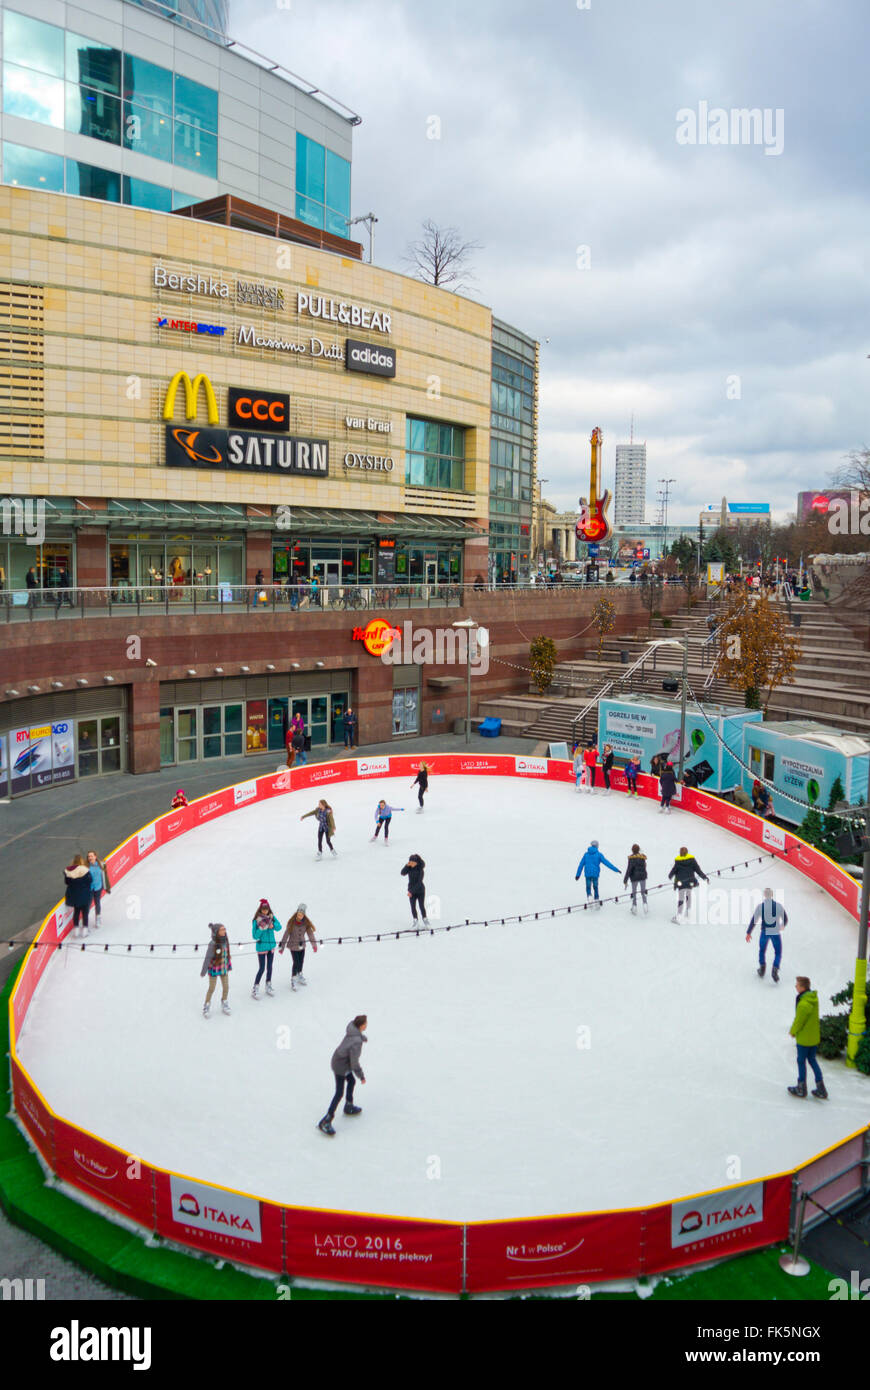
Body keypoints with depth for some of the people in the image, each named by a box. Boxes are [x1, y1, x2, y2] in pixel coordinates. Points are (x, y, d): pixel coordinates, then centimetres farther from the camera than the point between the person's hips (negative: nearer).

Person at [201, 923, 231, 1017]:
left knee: (226, 987, 12)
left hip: (224, 968, 5)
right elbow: (207, 958, -21)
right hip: (214, 969, -5)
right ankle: (207, 1006, 31)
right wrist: (203, 972, -13)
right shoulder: (212, 944, -27)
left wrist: (229, 966, 14)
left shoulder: (225, 940, -9)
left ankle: (224, 1004, 34)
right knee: (211, 989, 10)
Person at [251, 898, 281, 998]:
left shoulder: (272, 917, -2)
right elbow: (255, 936, -15)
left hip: (271, 945, 4)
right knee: (262, 968, -4)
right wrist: (261, 928, -29)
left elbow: (279, 927, -8)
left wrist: (273, 925, -26)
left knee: (269, 967, 16)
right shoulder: (256, 920, -14)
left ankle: (268, 986, 30)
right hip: (261, 946, -4)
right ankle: (255, 989, 7)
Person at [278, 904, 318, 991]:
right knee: (296, 962, -5)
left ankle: (299, 975, 41)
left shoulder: (306, 923, -9)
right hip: (293, 945, -4)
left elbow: (310, 933, -6)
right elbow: (286, 934, -14)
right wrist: (282, 946, -11)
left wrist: (314, 944, -11)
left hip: (302, 945, 4)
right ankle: (293, 979, 15)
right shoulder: (292, 922, -17)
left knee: (301, 961, 17)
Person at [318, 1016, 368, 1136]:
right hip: (341, 1067, -9)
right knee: (339, 1093, -3)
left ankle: (349, 1107, 45)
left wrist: (363, 1037, 36)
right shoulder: (356, 1042, -34)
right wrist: (362, 1076, -13)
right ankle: (325, 1122, 2)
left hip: (337, 1060, 9)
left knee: (351, 1081, 26)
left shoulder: (352, 1027, -10)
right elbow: (354, 1063, -26)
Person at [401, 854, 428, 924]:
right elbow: (402, 873, -16)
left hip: (420, 890, -4)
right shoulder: (409, 868, -2)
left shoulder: (420, 869, -17)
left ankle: (425, 920, 11)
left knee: (421, 906, -5)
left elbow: (419, 882, -20)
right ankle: (415, 921, 8)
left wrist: (411, 891, -22)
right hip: (412, 890, 4)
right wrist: (407, 865, -27)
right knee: (413, 907, 0)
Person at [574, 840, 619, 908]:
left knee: (588, 886, 8)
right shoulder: (599, 854, -2)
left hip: (587, 874, 1)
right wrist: (616, 869, 0)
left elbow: (581, 865, 6)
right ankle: (596, 900, 12)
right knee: (595, 887, 13)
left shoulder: (586, 854, 5)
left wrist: (578, 875, 11)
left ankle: (589, 895, -19)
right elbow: (606, 863, -4)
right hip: (595, 874, -1)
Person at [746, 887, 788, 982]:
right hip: (776, 933, 0)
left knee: (762, 951, 24)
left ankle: (762, 967, 22)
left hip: (764, 932, 0)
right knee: (778, 953, 10)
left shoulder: (760, 906, -8)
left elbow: (754, 920, -6)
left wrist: (749, 933, 3)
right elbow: (785, 919, 4)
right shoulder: (778, 906, -5)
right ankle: (775, 969, -12)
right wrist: (782, 926, 27)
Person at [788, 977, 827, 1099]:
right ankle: (821, 1090, 23)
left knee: (801, 1061, 10)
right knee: (812, 1060, 19)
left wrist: (793, 1032, -1)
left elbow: (799, 1021, -21)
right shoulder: (813, 998, -2)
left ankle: (801, 1090, 24)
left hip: (804, 1038, -8)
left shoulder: (804, 1004, -31)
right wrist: (793, 1029, 8)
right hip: (814, 1036, 8)